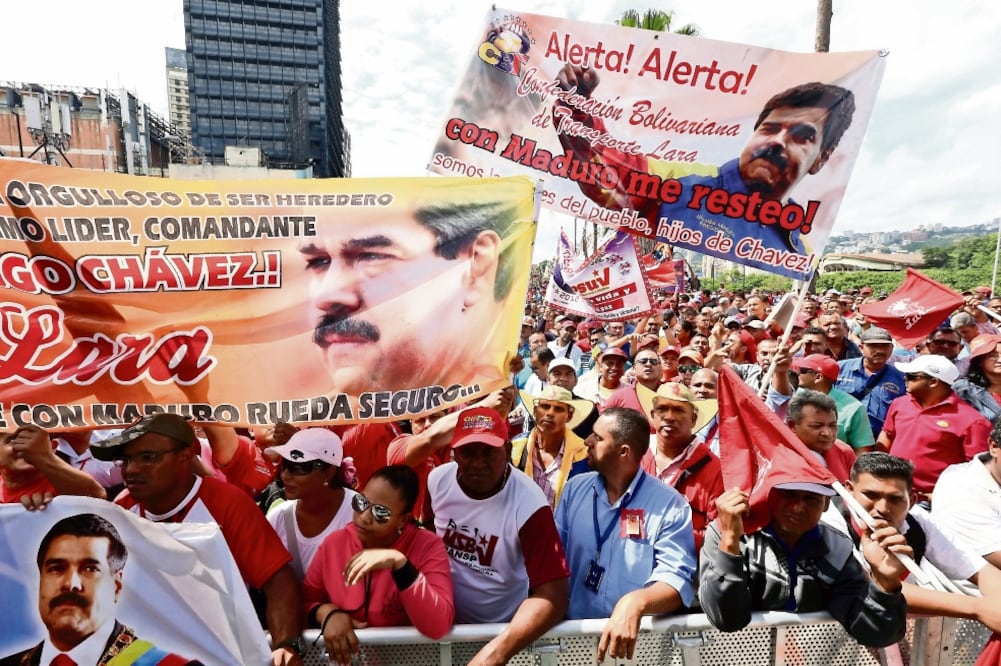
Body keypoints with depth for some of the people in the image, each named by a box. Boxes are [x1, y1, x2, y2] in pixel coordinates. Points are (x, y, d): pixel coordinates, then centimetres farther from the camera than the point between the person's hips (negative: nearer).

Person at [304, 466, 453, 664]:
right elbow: (306, 599, 8)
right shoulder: (334, 543, -3)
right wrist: (327, 613, -13)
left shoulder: (428, 546, -13)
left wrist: (399, 563, -30)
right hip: (345, 655, 3)